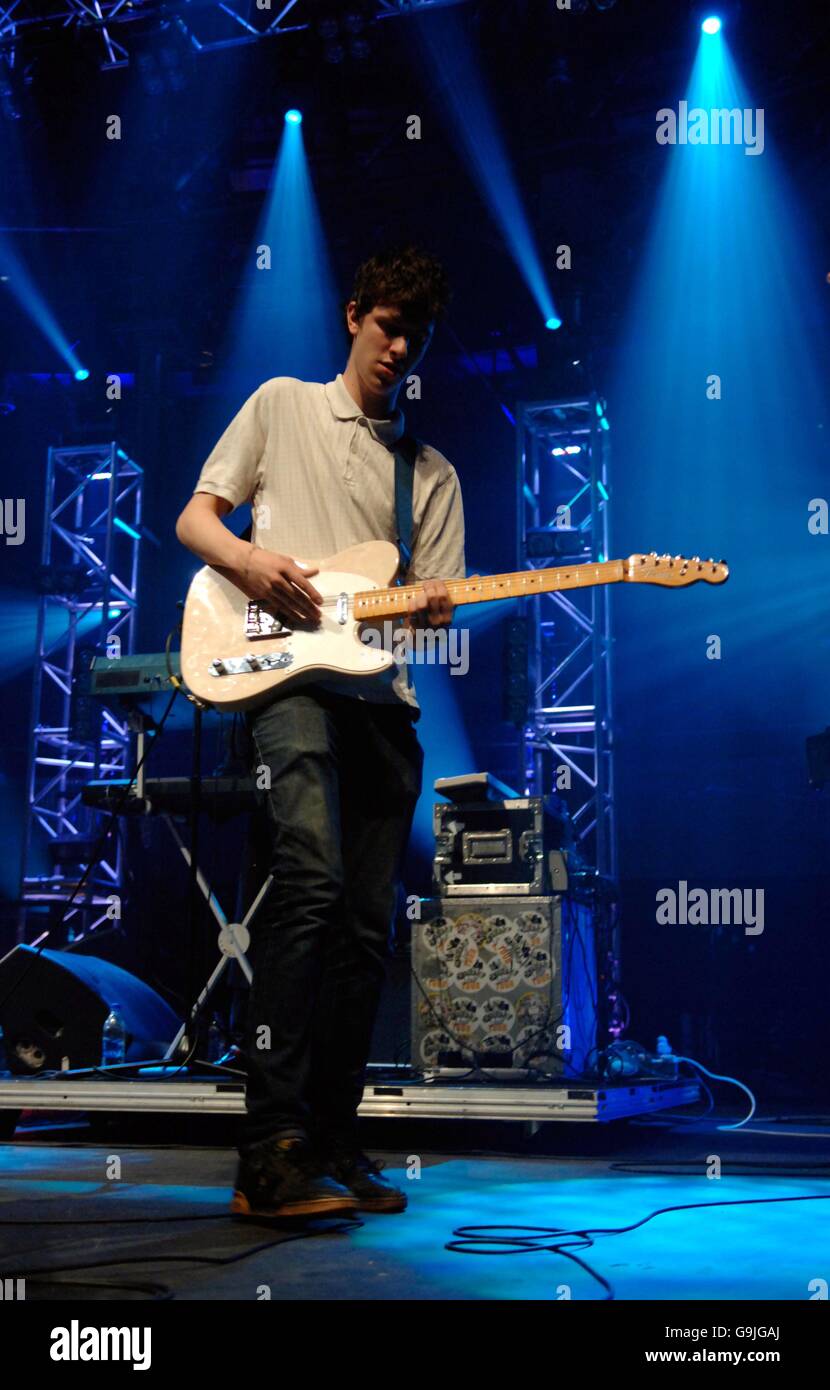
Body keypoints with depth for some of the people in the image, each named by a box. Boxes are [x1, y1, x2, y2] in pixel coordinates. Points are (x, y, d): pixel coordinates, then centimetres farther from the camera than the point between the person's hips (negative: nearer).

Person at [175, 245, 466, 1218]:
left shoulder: (432, 471, 22)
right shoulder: (282, 405, 14)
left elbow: (436, 598, 14)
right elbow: (193, 517, 11)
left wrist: (428, 607, -11)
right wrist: (247, 559, -11)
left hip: (382, 697, 5)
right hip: (286, 672, -5)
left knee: (367, 922, 1)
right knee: (313, 881, -25)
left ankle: (333, 1144, 11)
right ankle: (271, 1150, -25)